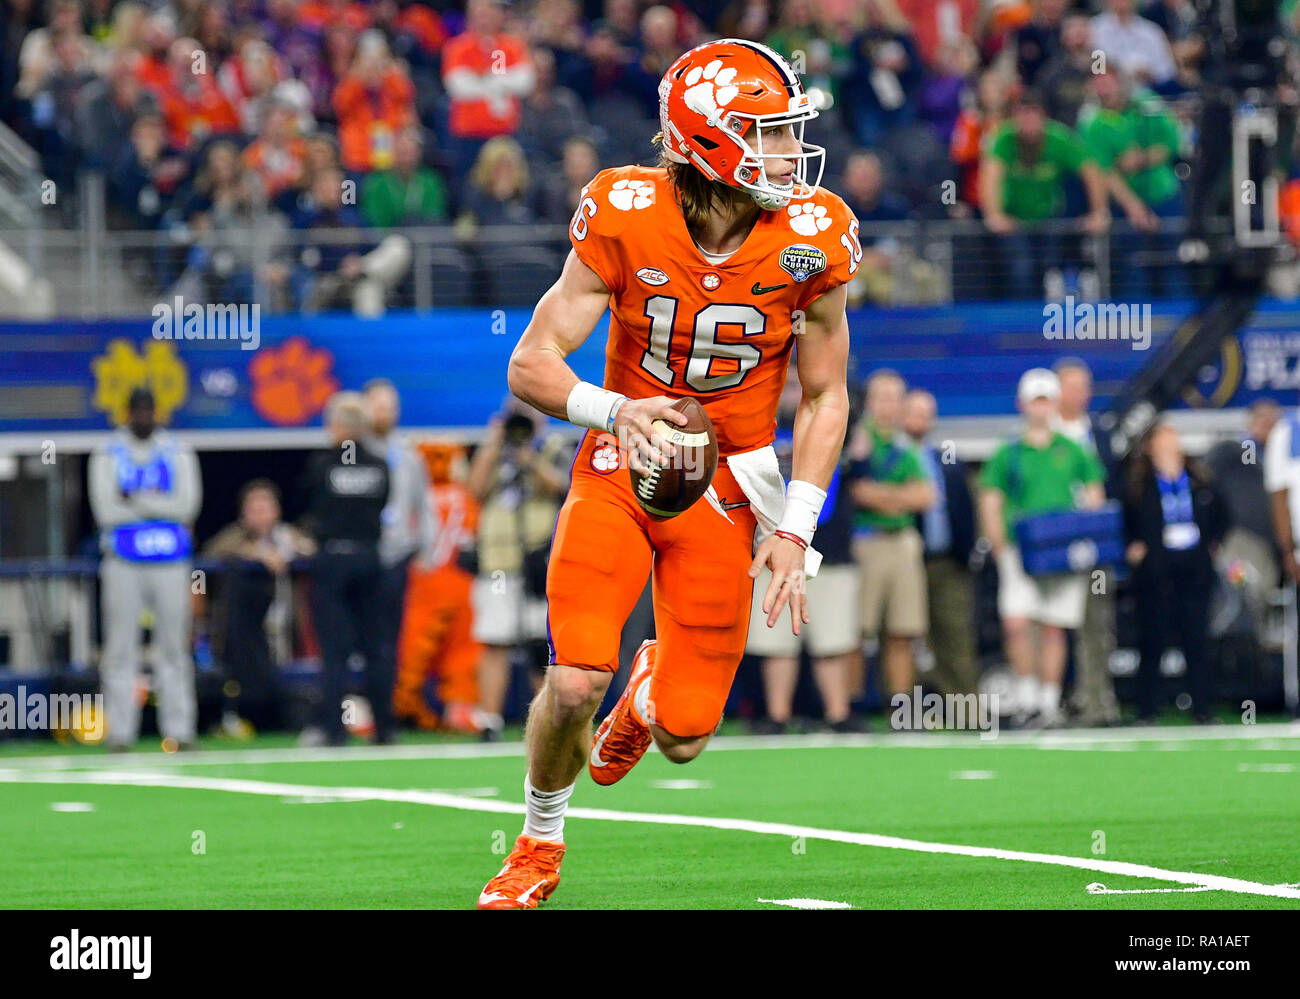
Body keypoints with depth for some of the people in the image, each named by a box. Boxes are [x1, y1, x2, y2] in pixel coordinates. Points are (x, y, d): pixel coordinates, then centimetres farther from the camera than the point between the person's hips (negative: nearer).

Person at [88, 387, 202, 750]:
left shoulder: (178, 453, 9)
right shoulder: (108, 455, 4)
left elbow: (187, 506, -5)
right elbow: (106, 511, -8)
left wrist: (135, 500, -10)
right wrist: (160, 505, -6)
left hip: (171, 562, 1)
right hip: (123, 563, -1)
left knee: (174, 648, 1)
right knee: (120, 648, -3)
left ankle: (178, 730, 5)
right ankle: (120, 732, 0)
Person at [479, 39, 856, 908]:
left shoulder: (811, 240, -13)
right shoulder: (627, 219, -17)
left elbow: (825, 397, 0)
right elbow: (531, 367, -13)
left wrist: (795, 529, -8)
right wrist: (616, 411, -32)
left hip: (726, 488, 1)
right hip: (621, 468, -1)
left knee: (685, 739, -2)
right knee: (575, 681, -20)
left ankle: (655, 690, 39)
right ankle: (540, 847, 11)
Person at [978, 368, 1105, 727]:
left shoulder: (1072, 451, 10)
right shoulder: (1008, 454, 5)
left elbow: (1094, 495, 15)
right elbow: (990, 505, 5)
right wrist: (1001, 547, -7)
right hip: (1021, 550, -1)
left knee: (1054, 629, 3)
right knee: (1016, 623, -15)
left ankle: (1049, 701, 10)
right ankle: (1024, 694, -1)